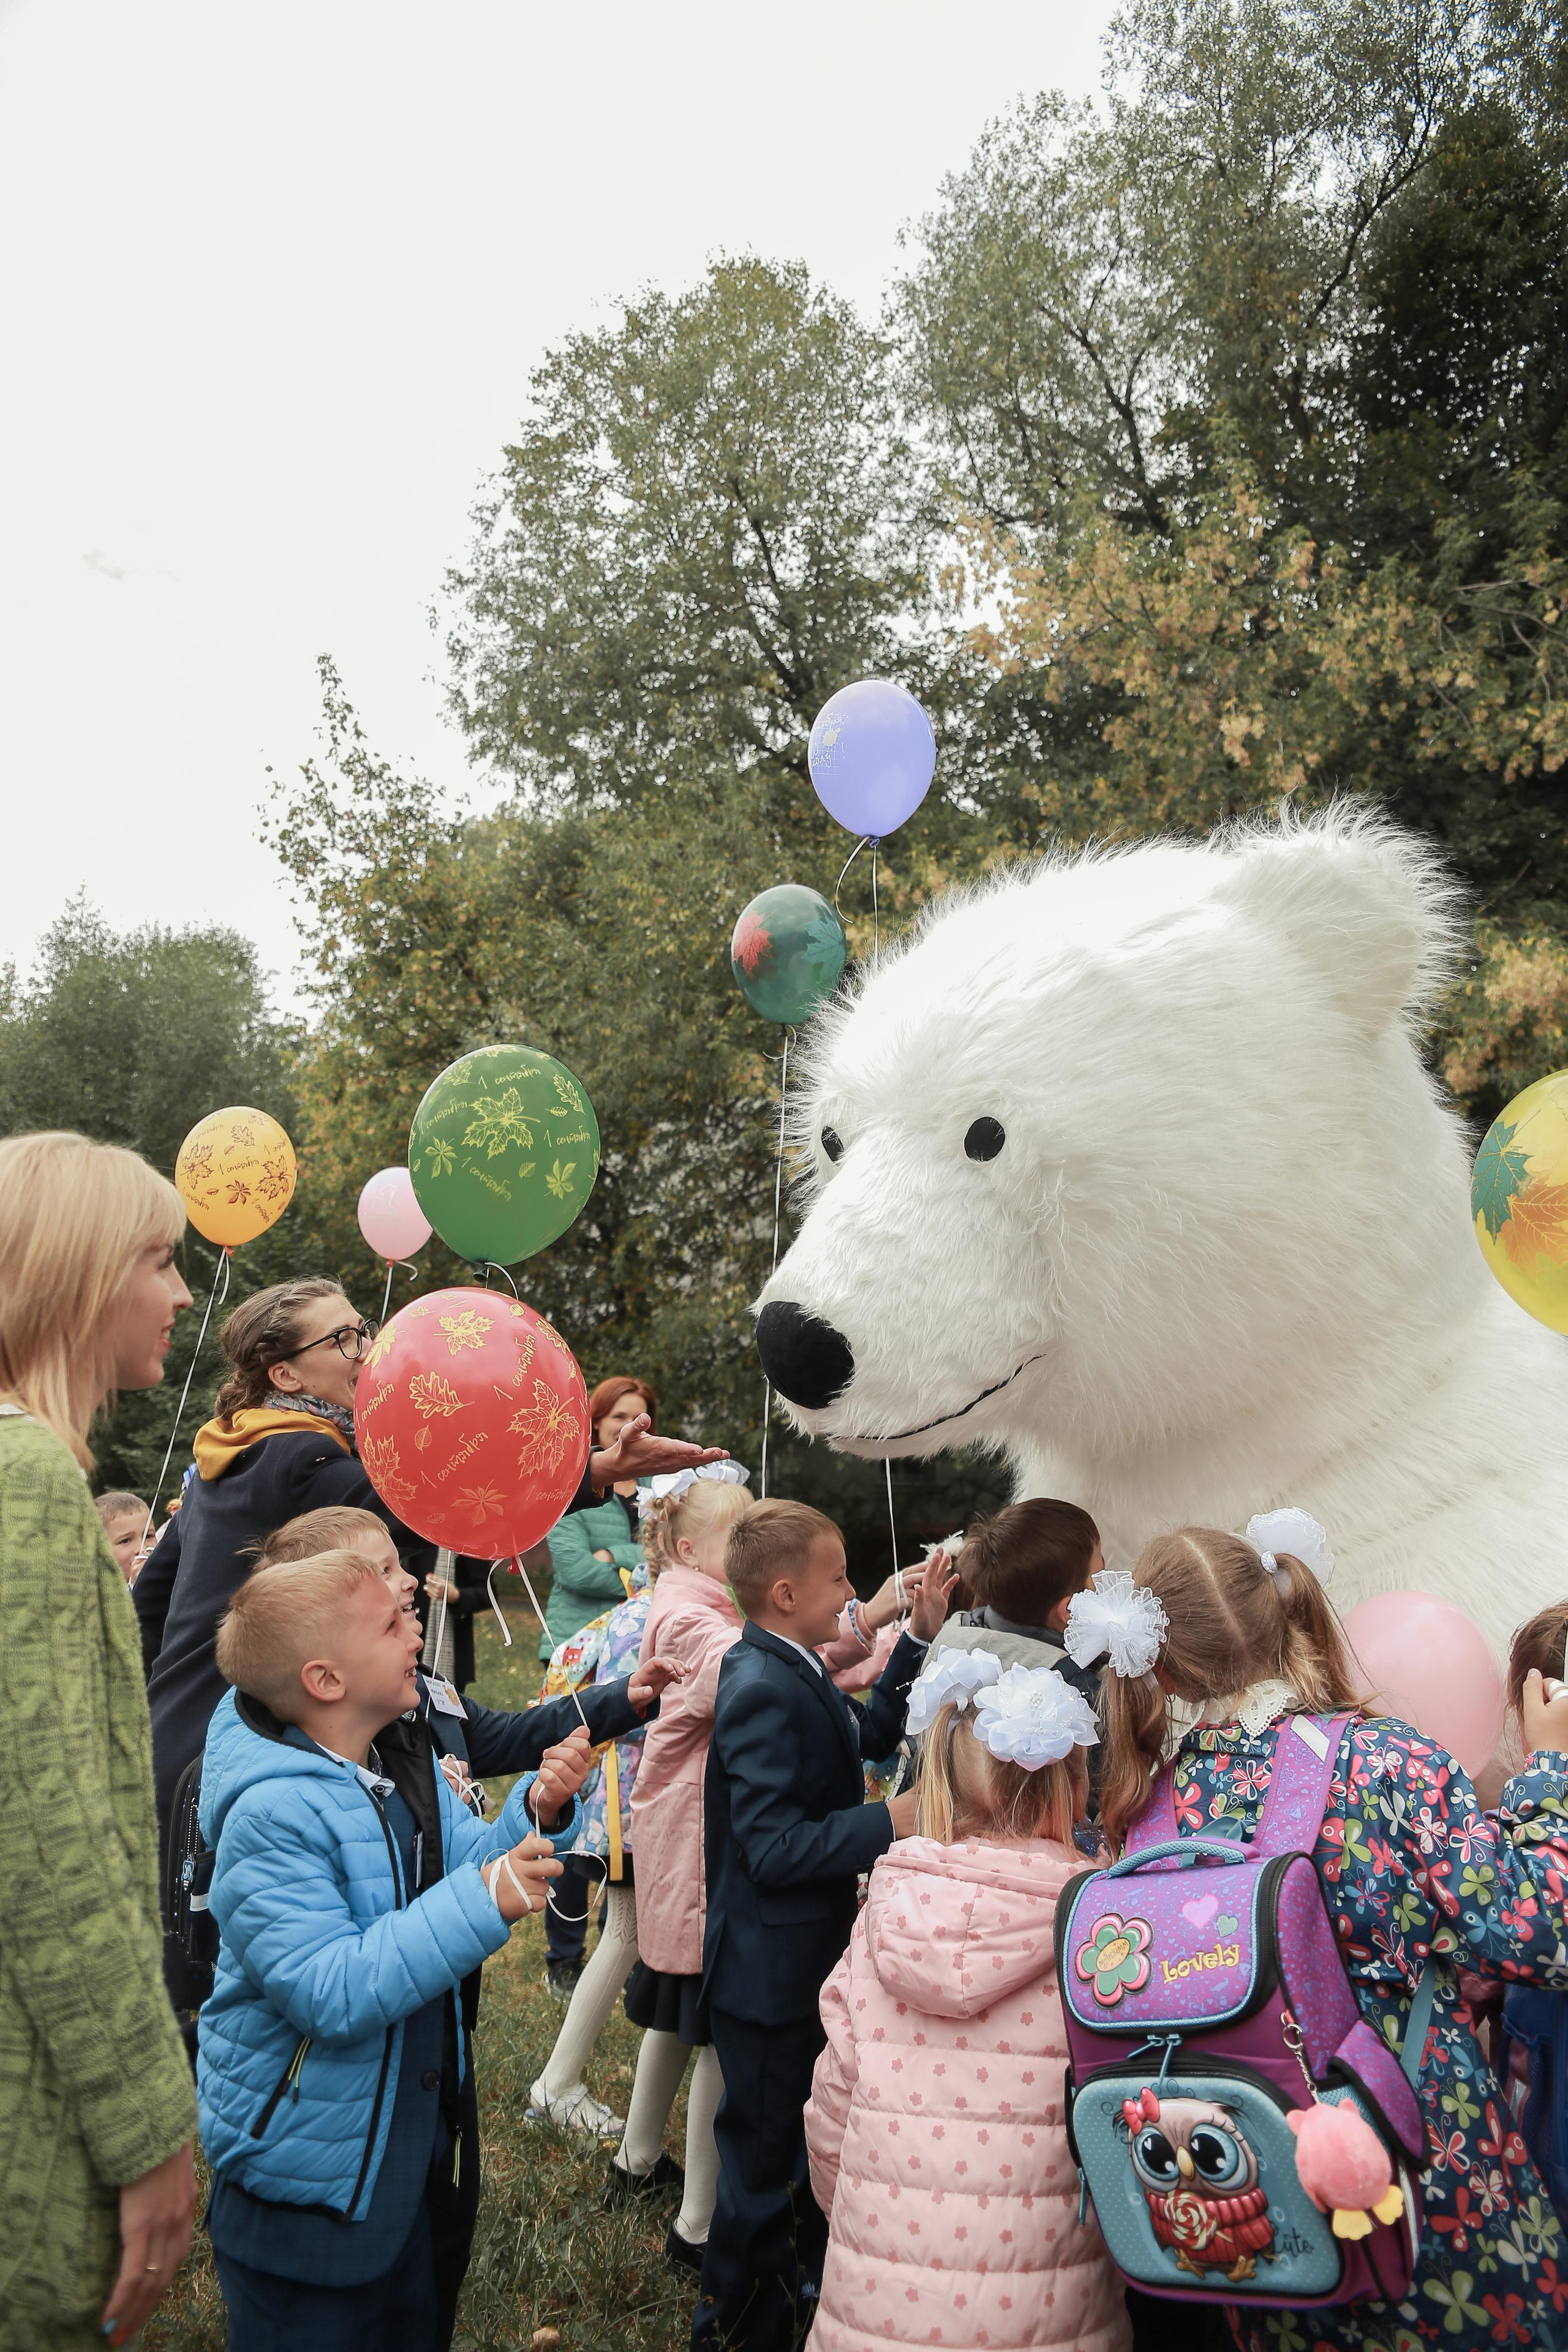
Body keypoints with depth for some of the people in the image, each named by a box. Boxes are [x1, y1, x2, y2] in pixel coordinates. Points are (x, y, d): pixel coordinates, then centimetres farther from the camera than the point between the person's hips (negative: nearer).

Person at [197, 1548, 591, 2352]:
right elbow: (330, 1992, -33)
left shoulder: (400, 1763, -2)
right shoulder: (271, 1814, -28)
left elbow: (468, 1868, 4)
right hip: (311, 2159, -8)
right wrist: (480, 1903, -37)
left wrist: (537, 1814, -15)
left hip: (423, 2128, 8)